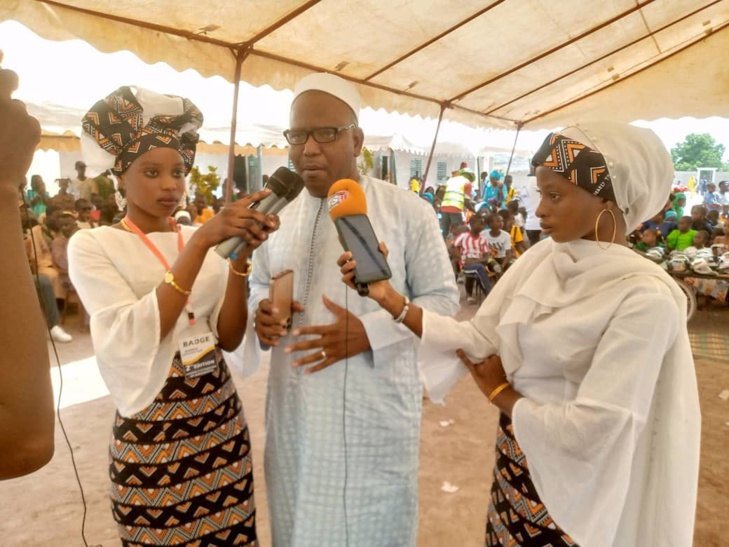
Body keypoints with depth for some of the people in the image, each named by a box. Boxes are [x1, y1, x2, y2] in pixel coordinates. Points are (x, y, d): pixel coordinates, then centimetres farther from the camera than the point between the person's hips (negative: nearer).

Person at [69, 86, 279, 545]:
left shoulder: (203, 241, 3)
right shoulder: (92, 245, -8)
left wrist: (240, 257, -19)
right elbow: (132, 341, -24)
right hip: (151, 431, -3)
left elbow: (230, 339, -5)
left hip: (222, 420, 4)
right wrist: (201, 243, -29)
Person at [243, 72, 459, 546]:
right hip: (297, 413, 4)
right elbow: (259, 285, 17)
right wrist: (260, 312, -8)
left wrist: (370, 332, -21)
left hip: (377, 412, -3)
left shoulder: (407, 210, -9)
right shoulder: (277, 216, 4)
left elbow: (443, 297, -5)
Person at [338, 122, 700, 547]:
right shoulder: (542, 258, -4)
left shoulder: (643, 297, -24)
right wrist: (390, 299, -15)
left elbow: (590, 430, -26)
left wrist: (502, 394, -11)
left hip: (568, 494, -6)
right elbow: (481, 340, -6)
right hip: (514, 463, 6)